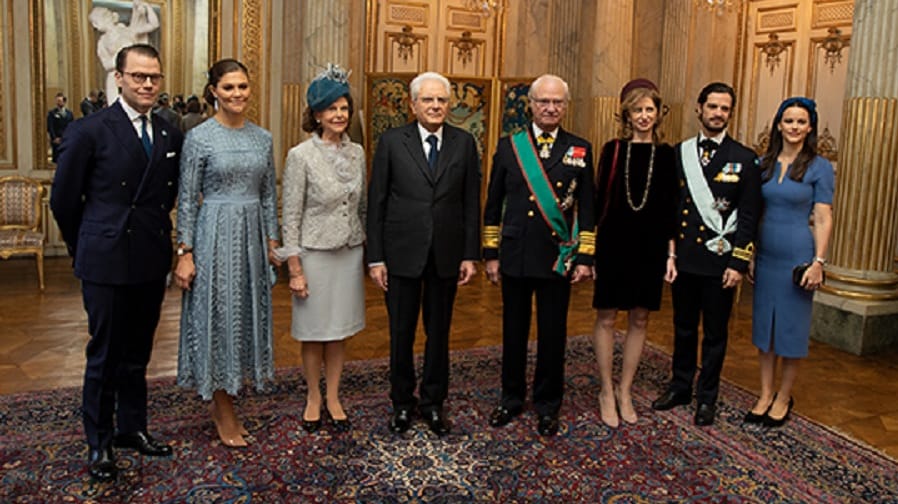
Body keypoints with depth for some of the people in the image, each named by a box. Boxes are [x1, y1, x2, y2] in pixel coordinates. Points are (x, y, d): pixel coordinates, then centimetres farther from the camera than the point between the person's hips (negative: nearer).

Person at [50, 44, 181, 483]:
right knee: (105, 355, 6)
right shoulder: (89, 131, -8)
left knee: (138, 352, 16)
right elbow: (63, 199, -1)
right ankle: (100, 443, 21)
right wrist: (87, 248, 6)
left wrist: (154, 230, 13)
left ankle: (132, 428, 32)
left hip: (152, 262, 4)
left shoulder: (170, 136, 5)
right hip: (106, 263, -4)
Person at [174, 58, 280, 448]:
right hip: (215, 235, -5)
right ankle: (225, 415, 17)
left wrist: (272, 240, 9)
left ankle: (221, 403, 28)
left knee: (246, 314, 11)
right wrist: (185, 252, -10)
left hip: (252, 235, 6)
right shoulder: (199, 137, -7)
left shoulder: (262, 137, 7)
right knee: (218, 317, 3)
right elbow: (187, 199, -7)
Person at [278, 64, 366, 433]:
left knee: (340, 329, 13)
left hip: (350, 253, 4)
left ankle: (334, 398, 27)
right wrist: (295, 269, -12)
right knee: (314, 331, 9)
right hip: (314, 254, -4)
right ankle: (313, 398, 28)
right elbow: (291, 216, -10)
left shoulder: (357, 153, 3)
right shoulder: (301, 156, -11)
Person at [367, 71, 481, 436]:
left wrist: (470, 255, 0)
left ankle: (433, 402, 30)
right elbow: (376, 202, -2)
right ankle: (402, 402, 29)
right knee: (401, 333, 10)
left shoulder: (464, 143, 3)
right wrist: (375, 258, -5)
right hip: (402, 253, -1)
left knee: (439, 332, 13)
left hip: (446, 254, 1)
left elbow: (471, 202, 4)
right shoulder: (391, 142, -2)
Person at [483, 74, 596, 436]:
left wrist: (585, 257, -2)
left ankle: (547, 405, 25)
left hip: (559, 257, -1)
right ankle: (511, 398, 29)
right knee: (513, 331, 11)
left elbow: (587, 208, 3)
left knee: (553, 334, 8)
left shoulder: (580, 150, 3)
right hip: (515, 256, 1)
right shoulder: (509, 146, 4)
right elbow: (493, 205, 6)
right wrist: (491, 254, 3)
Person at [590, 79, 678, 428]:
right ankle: (607, 392, 19)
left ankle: (625, 391, 24)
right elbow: (598, 200, -1)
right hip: (613, 245, -2)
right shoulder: (613, 150, -1)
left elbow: (670, 208, 5)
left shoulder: (666, 155, 4)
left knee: (639, 320, 9)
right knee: (606, 318, 4)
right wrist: (590, 248, -4)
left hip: (650, 248, 2)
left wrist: (670, 253, 2)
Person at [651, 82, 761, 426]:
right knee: (683, 328, 15)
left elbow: (749, 217, -4)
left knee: (715, 334, 9)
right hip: (683, 258, 3)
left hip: (720, 262, -2)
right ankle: (680, 387, 31)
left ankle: (707, 397, 23)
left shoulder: (744, 159, -2)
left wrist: (738, 264, -9)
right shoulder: (678, 153, 5)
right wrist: (667, 250, 0)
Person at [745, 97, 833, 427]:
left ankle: (783, 398, 20)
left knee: (791, 328, 5)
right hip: (766, 255, 4)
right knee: (764, 325, 10)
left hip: (797, 255, -4)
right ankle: (765, 395, 23)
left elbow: (823, 218, -7)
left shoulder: (819, 167, -5)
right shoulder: (764, 164, 6)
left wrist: (818, 262, -13)